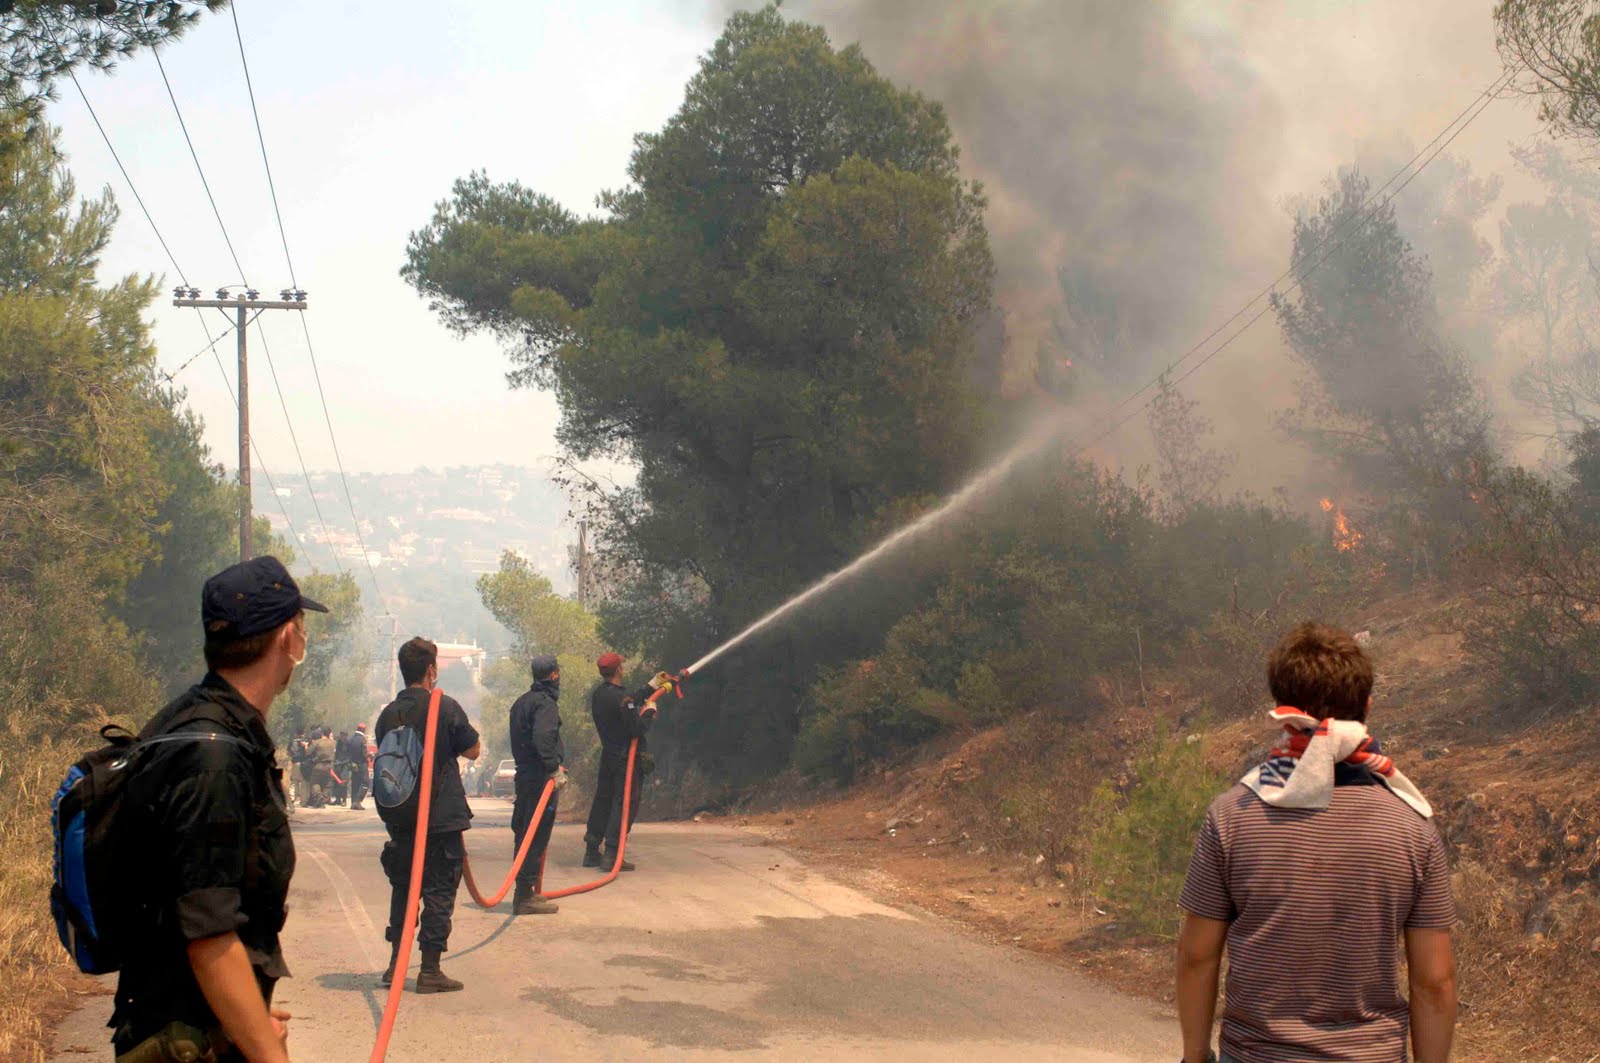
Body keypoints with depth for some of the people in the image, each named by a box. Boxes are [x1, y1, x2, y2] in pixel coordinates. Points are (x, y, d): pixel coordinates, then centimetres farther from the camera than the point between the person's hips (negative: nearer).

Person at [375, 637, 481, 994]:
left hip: (400, 819, 5)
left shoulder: (388, 714, 3)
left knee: (402, 888, 17)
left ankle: (396, 964, 21)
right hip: (441, 819, -5)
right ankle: (430, 970, 0)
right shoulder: (445, 708, -12)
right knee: (439, 891, 1)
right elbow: (473, 751, -1)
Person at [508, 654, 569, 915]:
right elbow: (543, 738, -29)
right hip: (540, 778, -10)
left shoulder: (521, 702, 17)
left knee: (524, 833, 16)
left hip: (524, 774, 10)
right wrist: (554, 768, -29)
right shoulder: (546, 703, -13)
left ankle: (524, 892, 26)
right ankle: (525, 896, -7)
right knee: (536, 837, -7)